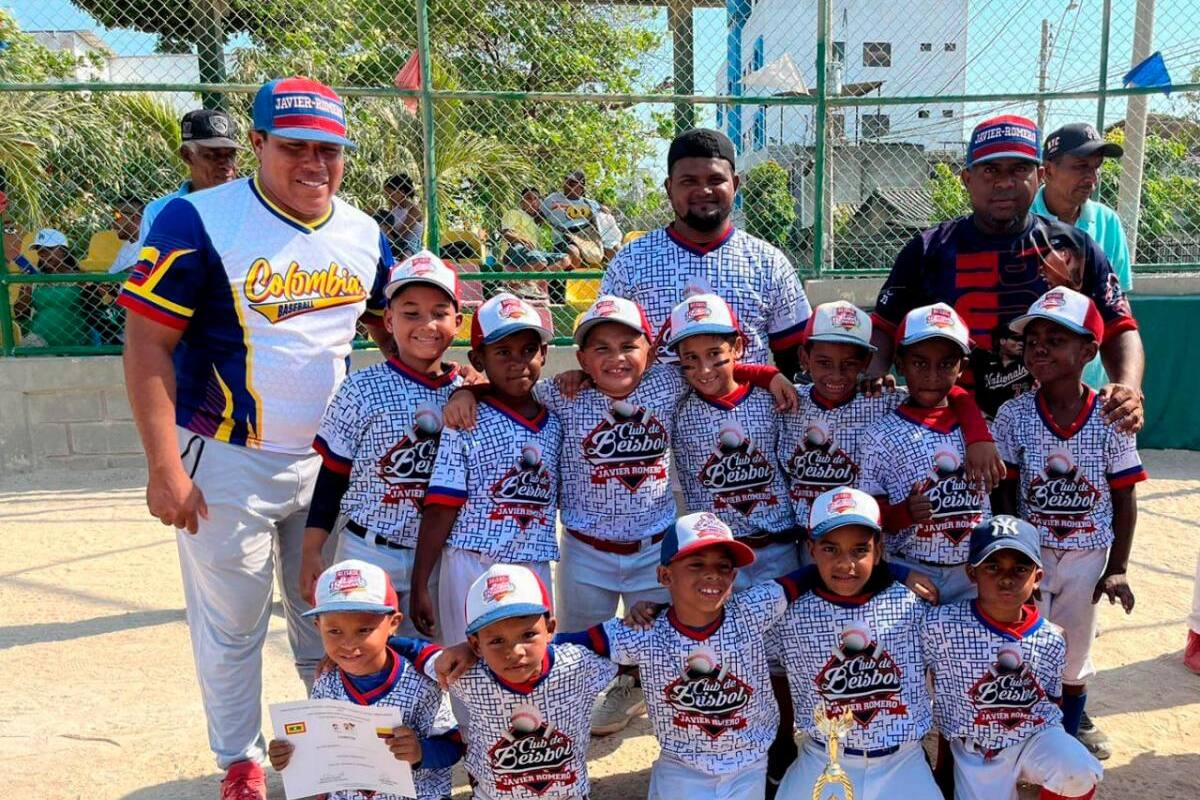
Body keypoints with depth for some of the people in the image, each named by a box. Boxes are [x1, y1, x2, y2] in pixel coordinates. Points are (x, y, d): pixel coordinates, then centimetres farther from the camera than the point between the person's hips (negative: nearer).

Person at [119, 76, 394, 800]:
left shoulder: (364, 235, 3)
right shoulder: (199, 221, -13)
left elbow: (397, 329, 14)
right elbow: (148, 345, -13)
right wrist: (165, 468, -17)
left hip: (329, 460, 5)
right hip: (227, 464, -4)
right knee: (232, 623, 10)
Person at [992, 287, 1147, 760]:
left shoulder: (1110, 420, -11)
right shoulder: (1013, 415, -11)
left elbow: (1125, 498, -4)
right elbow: (1005, 492, -6)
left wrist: (1116, 569, -3)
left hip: (1089, 555, 1)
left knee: (1076, 650, 17)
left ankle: (1071, 734, 39)